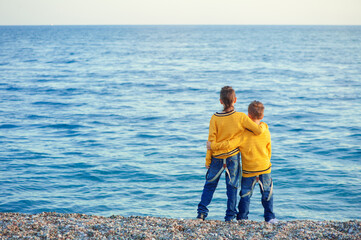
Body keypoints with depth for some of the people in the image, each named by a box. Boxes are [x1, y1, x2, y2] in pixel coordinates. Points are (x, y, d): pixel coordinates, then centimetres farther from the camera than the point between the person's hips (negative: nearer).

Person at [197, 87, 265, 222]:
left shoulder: (215, 118, -9)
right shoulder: (241, 117, -10)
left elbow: (211, 140, -5)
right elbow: (258, 130, -9)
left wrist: (208, 160, 2)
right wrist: (263, 126, 15)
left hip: (217, 157, 1)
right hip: (233, 157, -1)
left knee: (210, 185, 14)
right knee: (232, 186, 9)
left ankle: (202, 211, 11)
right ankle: (230, 215, 10)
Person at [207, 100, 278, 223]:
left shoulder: (244, 133, -14)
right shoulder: (266, 132, -1)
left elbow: (229, 144, -21)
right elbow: (269, 151, 9)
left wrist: (213, 146, -13)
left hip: (248, 171, -2)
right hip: (264, 168, 2)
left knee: (245, 194, 8)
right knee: (267, 193, 14)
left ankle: (242, 217, 10)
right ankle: (270, 217, 13)